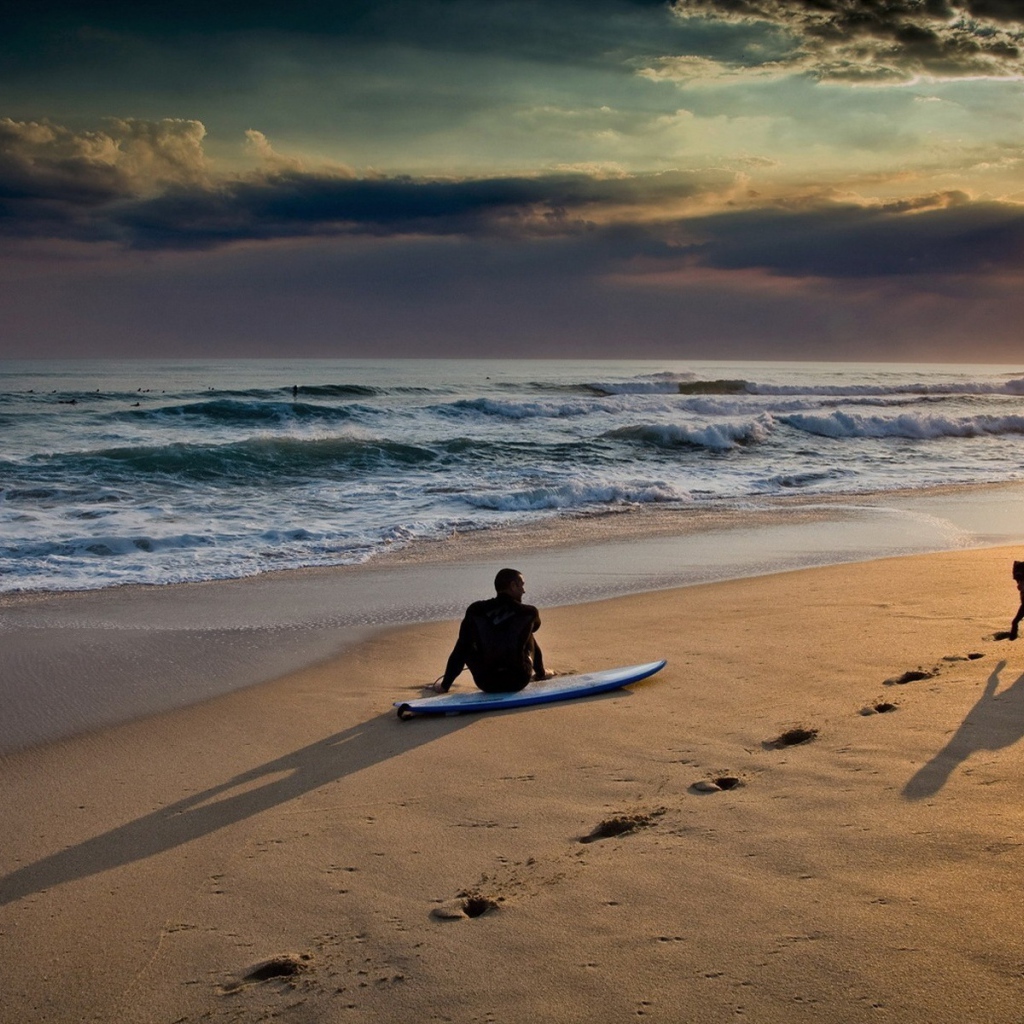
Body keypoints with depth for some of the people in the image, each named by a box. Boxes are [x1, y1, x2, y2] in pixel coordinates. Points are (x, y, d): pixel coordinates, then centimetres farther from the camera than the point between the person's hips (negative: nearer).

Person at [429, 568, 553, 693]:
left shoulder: (475, 611, -5)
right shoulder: (529, 613, -5)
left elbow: (459, 652, -1)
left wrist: (444, 685, 7)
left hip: (486, 684, 0)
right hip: (519, 682, 0)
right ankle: (540, 674, 42)